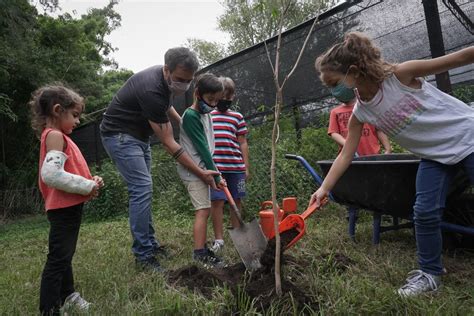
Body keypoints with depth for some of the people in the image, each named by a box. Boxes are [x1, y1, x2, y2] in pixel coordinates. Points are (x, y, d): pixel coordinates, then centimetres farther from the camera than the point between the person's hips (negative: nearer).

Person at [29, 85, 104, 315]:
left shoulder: (57, 136, 14)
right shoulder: (55, 135, -17)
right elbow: (51, 174, -29)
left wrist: (90, 182, 2)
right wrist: (88, 186, -21)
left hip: (69, 207, 11)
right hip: (63, 209, -11)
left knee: (65, 255, 23)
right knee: (57, 259, -3)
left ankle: (67, 296, 40)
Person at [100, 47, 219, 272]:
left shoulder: (166, 80, -4)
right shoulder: (151, 90, -32)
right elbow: (168, 143, -28)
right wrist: (201, 173, -25)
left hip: (139, 135, 9)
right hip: (119, 135, -9)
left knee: (143, 189, 9)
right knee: (142, 188, -18)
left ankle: (149, 243, 18)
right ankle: (143, 254, -9)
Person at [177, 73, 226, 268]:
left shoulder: (206, 115, 14)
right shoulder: (190, 116, -14)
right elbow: (201, 148, -17)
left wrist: (212, 172, 7)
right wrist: (216, 175, -15)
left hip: (202, 170, 9)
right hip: (193, 171, -9)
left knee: (205, 209, 10)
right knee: (203, 210, -11)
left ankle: (202, 250, 19)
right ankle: (200, 255, -4)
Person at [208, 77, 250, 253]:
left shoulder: (237, 117, 11)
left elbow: (243, 143, 11)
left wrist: (246, 167, 8)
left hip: (236, 167, 2)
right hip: (214, 167, -1)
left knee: (236, 201, 9)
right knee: (217, 202, -1)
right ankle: (218, 239, 12)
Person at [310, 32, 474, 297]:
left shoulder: (401, 74, -26)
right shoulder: (360, 113, -11)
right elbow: (346, 155, -10)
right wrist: (324, 188, -15)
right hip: (435, 156, 4)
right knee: (425, 212, -4)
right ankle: (430, 273, 14)